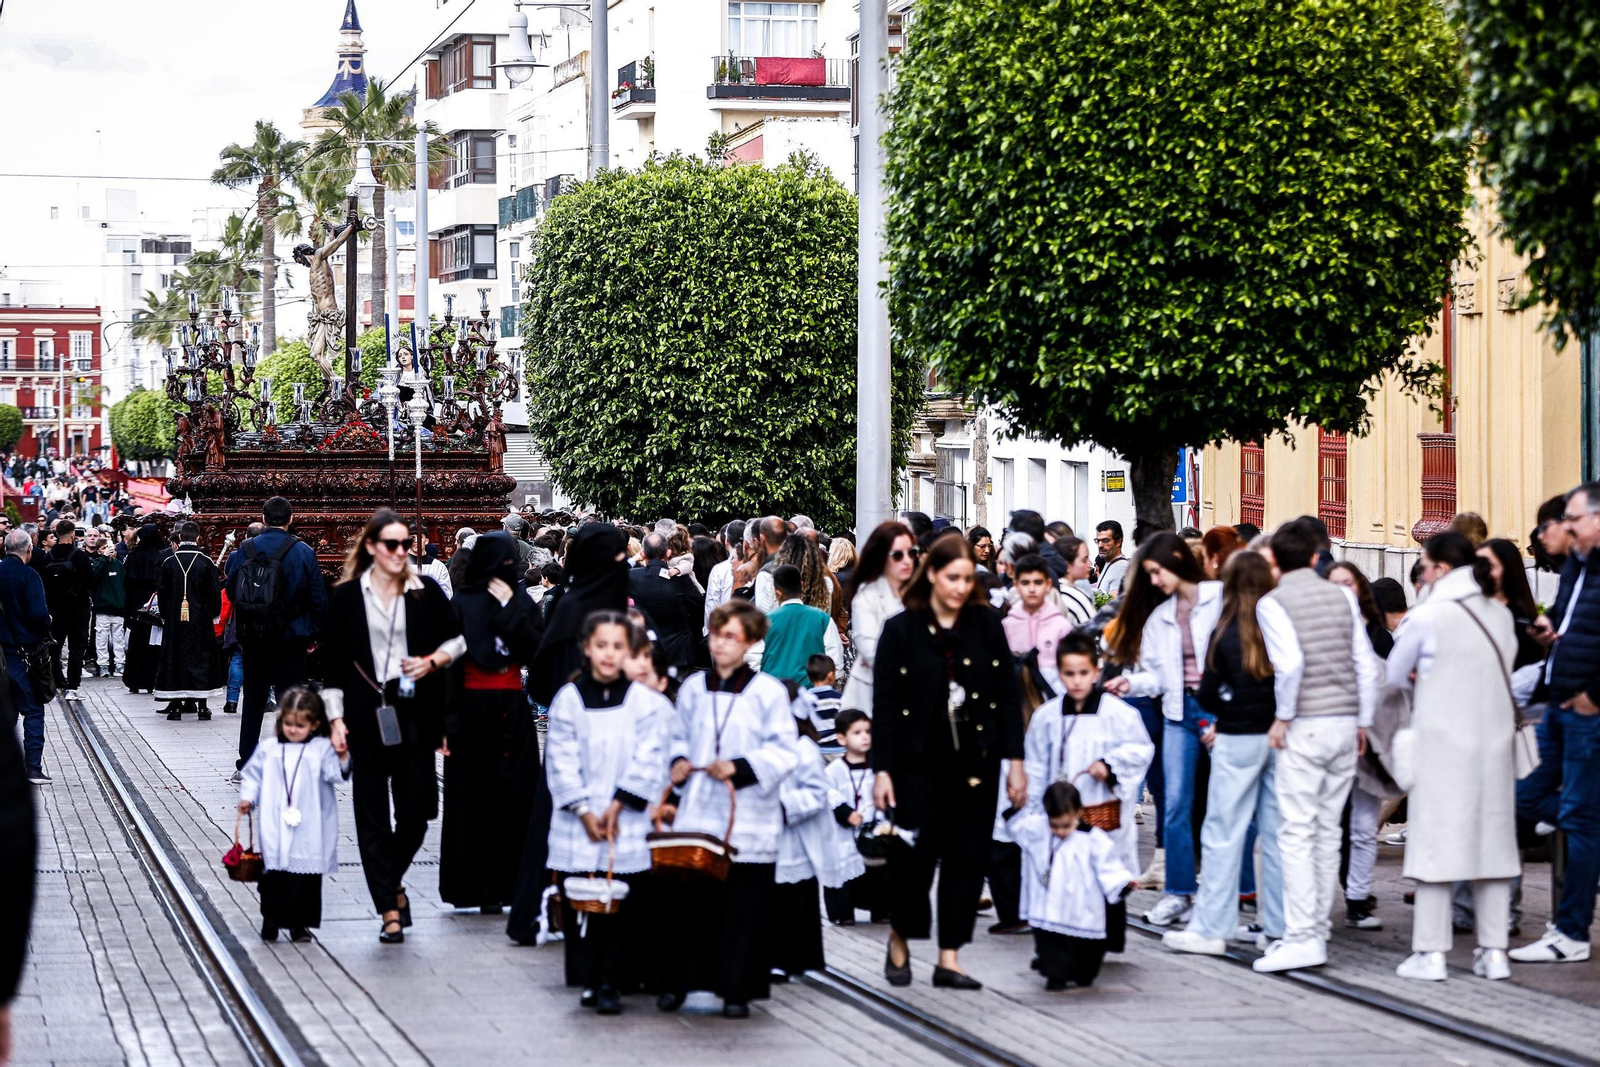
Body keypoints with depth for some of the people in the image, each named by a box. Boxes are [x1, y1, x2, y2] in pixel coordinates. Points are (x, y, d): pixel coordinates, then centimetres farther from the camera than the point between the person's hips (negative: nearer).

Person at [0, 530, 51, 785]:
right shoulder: (28, 575, -14)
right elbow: (39, 613, -21)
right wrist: (46, 630, -2)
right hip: (23, 651, -6)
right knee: (33, 710, 0)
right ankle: (33, 767, -5)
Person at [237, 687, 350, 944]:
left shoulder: (322, 749, 3)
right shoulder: (268, 750, 10)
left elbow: (334, 774, -8)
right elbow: (252, 776, 16)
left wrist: (342, 759, -26)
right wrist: (247, 798, 3)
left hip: (308, 832, -1)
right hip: (275, 830, 1)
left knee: (306, 876, 2)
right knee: (273, 874, 0)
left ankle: (300, 924, 11)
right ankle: (271, 920, 10)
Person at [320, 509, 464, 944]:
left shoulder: (426, 591, 4)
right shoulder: (346, 596, 2)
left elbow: (458, 638, 14)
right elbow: (333, 662, 4)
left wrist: (434, 661, -5)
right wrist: (336, 719, -1)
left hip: (415, 713, 1)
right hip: (366, 716, -1)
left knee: (415, 812, 1)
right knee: (372, 815, -1)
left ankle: (392, 883, 28)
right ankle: (389, 909, 4)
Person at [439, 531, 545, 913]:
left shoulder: (523, 604, 8)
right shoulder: (462, 605, -1)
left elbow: (532, 651, -6)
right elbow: (450, 663, -5)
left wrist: (509, 609, -11)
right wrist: (449, 722, -11)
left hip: (513, 710, 3)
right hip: (473, 707, -3)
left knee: (517, 797, 0)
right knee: (477, 799, -1)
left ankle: (513, 882, 4)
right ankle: (482, 888, 4)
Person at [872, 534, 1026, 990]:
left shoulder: (986, 625, 4)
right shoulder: (901, 629, -2)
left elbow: (1008, 695, 6)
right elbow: (884, 705, -2)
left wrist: (1015, 760, 1)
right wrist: (882, 769, -7)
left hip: (976, 763, 2)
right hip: (919, 764, -2)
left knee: (967, 858, 2)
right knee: (915, 857, -3)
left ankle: (949, 959, 9)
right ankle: (899, 939, 22)